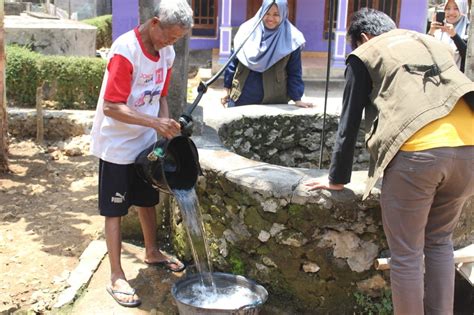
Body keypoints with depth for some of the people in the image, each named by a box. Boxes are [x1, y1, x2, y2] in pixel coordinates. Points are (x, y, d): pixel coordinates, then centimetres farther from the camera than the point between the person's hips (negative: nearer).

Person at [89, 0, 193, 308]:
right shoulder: (126, 50, -23)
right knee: (115, 210, 2)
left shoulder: (166, 52, 0)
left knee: (148, 201, 21)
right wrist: (156, 123, -33)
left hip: (146, 143, 7)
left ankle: (152, 252, 41)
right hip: (117, 145, -7)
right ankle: (117, 277, 11)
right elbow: (111, 107, -26)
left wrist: (167, 130, -5)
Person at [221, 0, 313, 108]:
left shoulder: (290, 39, -6)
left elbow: (294, 72, -1)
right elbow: (234, 61, 6)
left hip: (274, 100, -2)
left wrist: (297, 98, -5)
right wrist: (227, 88, 6)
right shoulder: (247, 30, -1)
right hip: (242, 96, 2)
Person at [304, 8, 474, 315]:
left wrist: (337, 179, 23)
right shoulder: (436, 45, 31)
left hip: (416, 152, -5)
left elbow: (350, 123, 15)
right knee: (439, 242, 23)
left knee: (406, 255, 8)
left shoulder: (365, 55, 17)